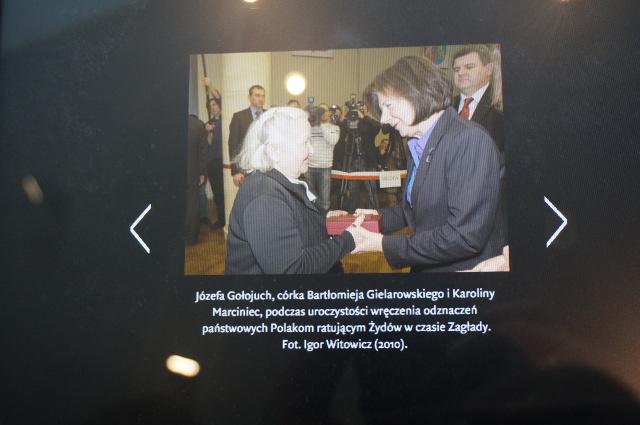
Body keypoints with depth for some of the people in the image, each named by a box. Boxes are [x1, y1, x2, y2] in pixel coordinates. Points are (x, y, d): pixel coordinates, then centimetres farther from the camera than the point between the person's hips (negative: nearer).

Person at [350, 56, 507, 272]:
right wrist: (380, 217, 2)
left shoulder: (469, 140, -20)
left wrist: (385, 244, -20)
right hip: (426, 267, 7)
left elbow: (464, 237, -26)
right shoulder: (418, 145, 6)